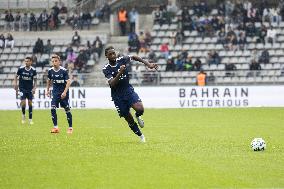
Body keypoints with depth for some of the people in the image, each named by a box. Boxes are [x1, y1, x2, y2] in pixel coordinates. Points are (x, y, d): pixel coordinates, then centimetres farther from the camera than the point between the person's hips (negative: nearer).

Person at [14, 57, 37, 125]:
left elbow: (35, 80, 4)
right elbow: (16, 77, 6)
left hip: (30, 89, 1)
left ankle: (30, 119, 9)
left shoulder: (33, 70, -4)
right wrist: (15, 84, -4)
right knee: (23, 102, -13)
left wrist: (34, 88, -7)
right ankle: (23, 114, 14)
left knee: (30, 102, 1)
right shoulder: (21, 69, -7)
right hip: (22, 88, -1)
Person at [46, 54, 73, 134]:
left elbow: (68, 82, -16)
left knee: (67, 109, 1)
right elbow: (49, 80, 17)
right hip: (55, 92, 3)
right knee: (53, 108, -13)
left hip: (64, 92, -3)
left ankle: (70, 127, 13)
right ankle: (55, 127, -8)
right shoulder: (50, 71, -2)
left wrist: (65, 92, -26)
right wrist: (47, 90, 15)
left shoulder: (64, 71, -14)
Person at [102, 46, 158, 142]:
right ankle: (141, 136, 23)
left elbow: (134, 57, 13)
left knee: (140, 109, -24)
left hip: (129, 91, 1)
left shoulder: (122, 60, -5)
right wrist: (120, 73, -37)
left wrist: (148, 64, 8)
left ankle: (138, 116, 12)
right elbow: (112, 84, -24)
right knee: (129, 119, 2)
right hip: (118, 96, -1)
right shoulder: (106, 69, -12)